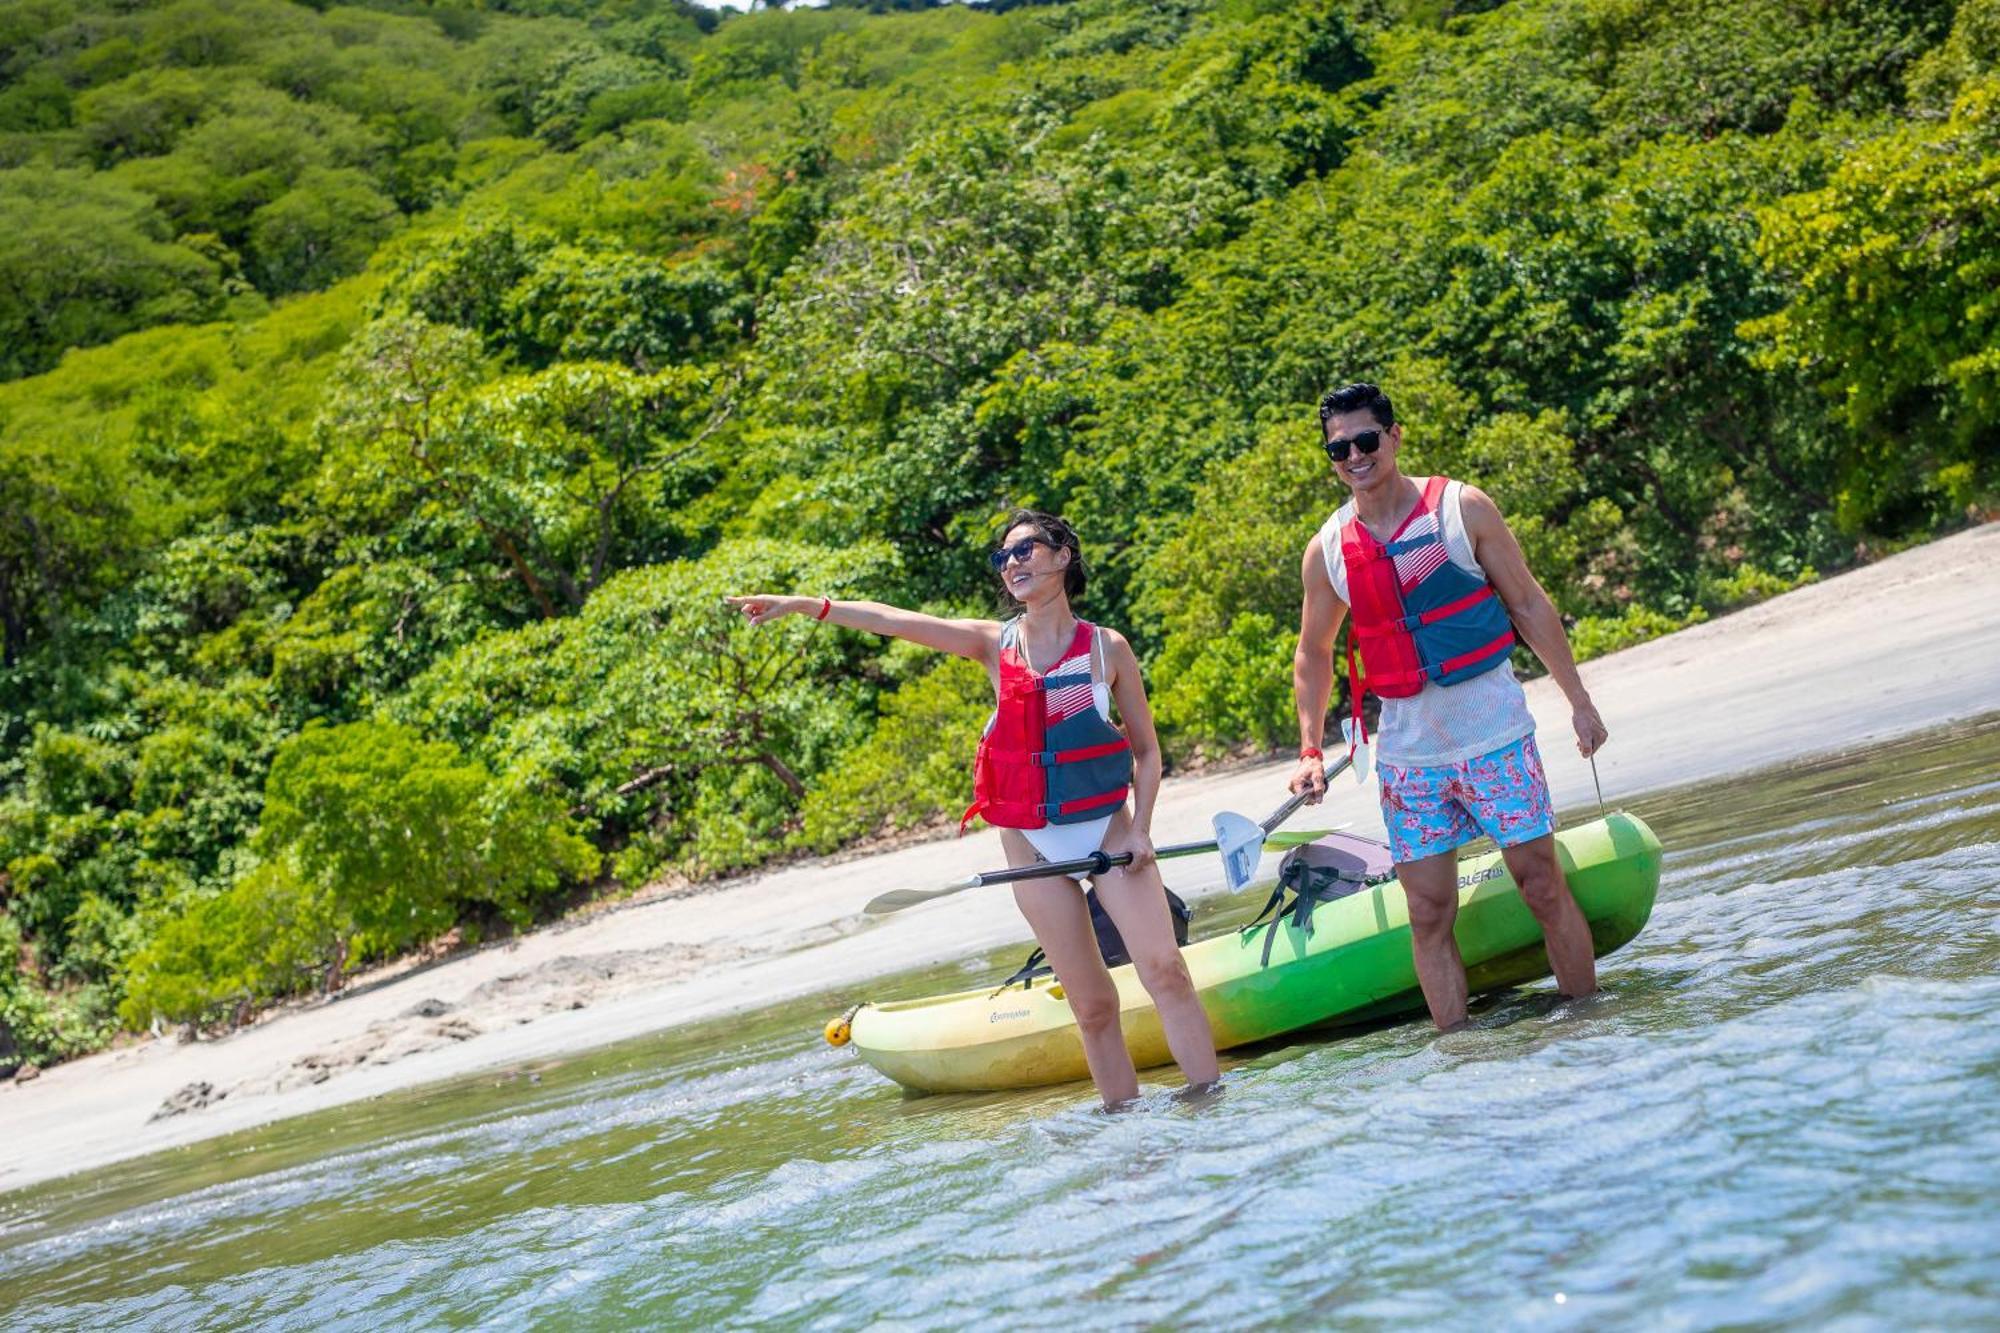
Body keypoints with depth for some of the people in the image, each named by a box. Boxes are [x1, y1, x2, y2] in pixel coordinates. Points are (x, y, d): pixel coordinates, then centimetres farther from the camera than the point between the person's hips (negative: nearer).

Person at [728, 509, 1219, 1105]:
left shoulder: (1107, 647, -1)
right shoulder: (995, 644, 1)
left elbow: (1146, 749, 5)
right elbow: (893, 621, -7)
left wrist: (1139, 828, -8)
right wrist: (804, 605, -15)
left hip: (1108, 828, -1)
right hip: (1032, 846, 1)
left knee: (1165, 971, -11)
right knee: (1094, 1006, 3)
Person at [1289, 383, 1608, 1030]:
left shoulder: (1461, 508, -4)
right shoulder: (1327, 550, 2)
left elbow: (1529, 606, 2)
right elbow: (1313, 654, 14)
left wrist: (1579, 700, 3)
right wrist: (1310, 750, 6)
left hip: (1495, 735, -2)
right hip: (1408, 752, 2)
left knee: (1543, 887, 3)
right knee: (1429, 916, 3)